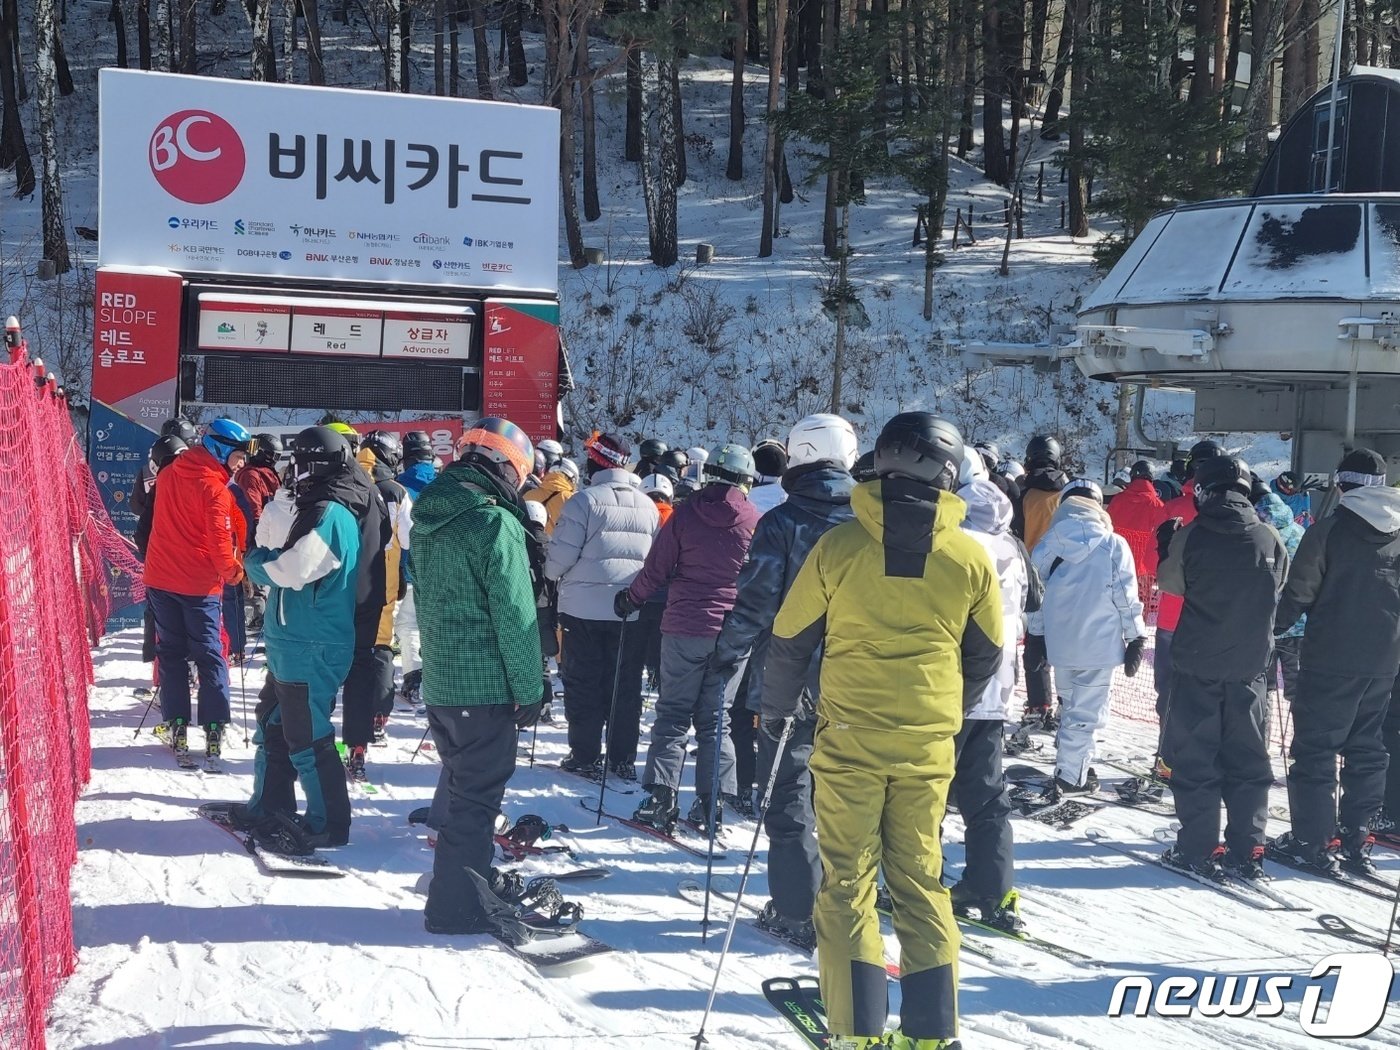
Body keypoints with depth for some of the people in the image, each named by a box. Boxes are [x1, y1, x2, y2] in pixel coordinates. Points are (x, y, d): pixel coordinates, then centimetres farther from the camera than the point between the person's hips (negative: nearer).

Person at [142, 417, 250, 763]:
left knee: (170, 652, 12)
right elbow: (220, 537, -17)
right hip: (199, 584, -5)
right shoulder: (213, 486, -15)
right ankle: (214, 730, -1)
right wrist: (232, 571, -3)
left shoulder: (169, 474, 7)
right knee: (209, 656, 3)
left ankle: (177, 726, 9)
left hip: (161, 577, 6)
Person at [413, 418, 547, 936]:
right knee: (476, 792, 1)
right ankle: (459, 904, 6)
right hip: (486, 684, -8)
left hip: (439, 680, 8)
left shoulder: (429, 519, 8)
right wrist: (530, 689, -11)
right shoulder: (495, 523, -18)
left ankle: (468, 874, 36)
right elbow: (514, 616, -18)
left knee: (459, 783, 21)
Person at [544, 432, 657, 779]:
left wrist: (550, 572, 8)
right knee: (625, 684, 11)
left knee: (583, 684, 7)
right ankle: (623, 759, 15)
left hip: (584, 607, -4)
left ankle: (585, 756, 8)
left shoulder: (585, 501, -12)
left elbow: (561, 555, -13)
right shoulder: (648, 506, 4)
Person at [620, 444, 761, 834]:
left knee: (672, 714, 8)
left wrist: (630, 599, 17)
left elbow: (656, 570, 1)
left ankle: (661, 797, 2)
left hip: (684, 629, -1)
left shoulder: (685, 513, -2)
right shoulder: (755, 521, -1)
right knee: (714, 718, 9)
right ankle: (711, 804, 4)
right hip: (733, 633, 1)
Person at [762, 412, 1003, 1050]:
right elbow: (987, 654, 10)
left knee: (848, 881, 7)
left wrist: (776, 707, 16)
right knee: (920, 880, 14)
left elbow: (790, 638, 0)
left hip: (848, 738, -2)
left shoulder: (838, 546, -8)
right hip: (929, 745, 2)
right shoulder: (970, 557, -2)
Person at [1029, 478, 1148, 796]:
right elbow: (1126, 597, -7)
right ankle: (1069, 776, 1)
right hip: (1100, 642, -4)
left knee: (1071, 704, 21)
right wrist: (1136, 639, 2)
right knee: (1085, 711, 2)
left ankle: (1074, 764, 26)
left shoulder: (1047, 544, 1)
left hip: (1060, 640, 4)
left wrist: (1036, 637, 16)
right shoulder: (1113, 545, -9)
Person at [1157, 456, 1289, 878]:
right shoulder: (1270, 538, -4)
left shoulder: (1191, 537, -10)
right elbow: (1280, 591, 9)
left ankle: (1198, 849, 4)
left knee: (1194, 757, 5)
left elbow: (1169, 581, 5)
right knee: (1248, 760, 11)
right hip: (1249, 666, 2)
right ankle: (1247, 852, 11)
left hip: (1197, 664, -2)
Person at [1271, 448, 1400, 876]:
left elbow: (1298, 594, -11)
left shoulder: (1330, 529, -10)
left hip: (1332, 659, -5)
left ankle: (1311, 840, 0)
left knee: (1315, 747, 1)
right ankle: (1355, 839, 17)